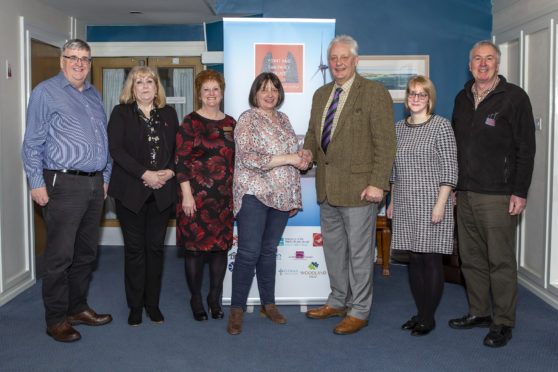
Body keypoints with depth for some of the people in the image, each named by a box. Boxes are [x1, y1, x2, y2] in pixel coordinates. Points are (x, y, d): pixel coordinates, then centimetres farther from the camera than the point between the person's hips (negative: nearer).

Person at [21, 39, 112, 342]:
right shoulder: (46, 92, -2)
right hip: (64, 185, -7)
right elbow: (32, 143, -5)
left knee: (86, 253, 13)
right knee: (60, 255, -3)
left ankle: (77, 308, 26)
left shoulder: (94, 95, 18)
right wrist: (36, 183, -11)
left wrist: (105, 177, 17)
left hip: (94, 185, 7)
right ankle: (56, 319, 10)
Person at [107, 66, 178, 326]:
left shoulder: (169, 114, 12)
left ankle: (153, 304, 18)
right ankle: (135, 306, 14)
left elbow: (178, 148, 11)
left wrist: (170, 171, -9)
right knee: (134, 248, 2)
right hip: (131, 191, -2)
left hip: (161, 191, 2)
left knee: (156, 246, 6)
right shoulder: (121, 113, 3)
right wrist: (145, 174, -16)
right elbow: (116, 149, -8)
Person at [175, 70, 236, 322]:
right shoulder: (190, 122, -2)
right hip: (196, 194, -4)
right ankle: (196, 300, 17)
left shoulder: (231, 124, 12)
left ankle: (215, 298, 22)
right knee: (194, 246, 1)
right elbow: (181, 161, -7)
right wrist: (187, 195, -13)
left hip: (225, 196, 4)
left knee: (221, 246, 7)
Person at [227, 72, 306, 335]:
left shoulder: (283, 119, 16)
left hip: (281, 195, 6)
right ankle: (237, 310, 3)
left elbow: (293, 153, 27)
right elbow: (248, 158, -17)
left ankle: (268, 304, 21)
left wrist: (301, 159, 8)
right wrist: (288, 158, -17)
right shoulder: (247, 119, -5)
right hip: (254, 194, -6)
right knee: (249, 252, -7)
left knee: (269, 250, 12)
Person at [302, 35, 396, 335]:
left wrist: (377, 184, -18)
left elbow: (385, 143, -12)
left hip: (358, 187, -7)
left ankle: (359, 311, 18)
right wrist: (308, 150, 1)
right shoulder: (321, 94, 14)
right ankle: (338, 301, 34)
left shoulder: (375, 93, -8)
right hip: (327, 187, 7)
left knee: (359, 251, 3)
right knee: (333, 247, 17)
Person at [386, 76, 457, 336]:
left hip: (431, 204, -5)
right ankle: (420, 313, 22)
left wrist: (440, 204, -15)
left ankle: (429, 318, 12)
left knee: (431, 259, 0)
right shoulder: (399, 127, 12)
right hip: (405, 205, 6)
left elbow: (449, 170, -8)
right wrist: (392, 201, 15)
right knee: (414, 259, 10)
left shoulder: (441, 126, -5)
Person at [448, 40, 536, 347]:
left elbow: (526, 148, -6)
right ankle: (478, 313, 25)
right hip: (465, 194, 6)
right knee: (471, 258, 12)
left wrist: (520, 192, -12)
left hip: (498, 195, -6)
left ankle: (503, 323, 10)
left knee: (500, 261, -1)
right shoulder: (462, 98, 15)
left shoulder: (514, 97, -3)